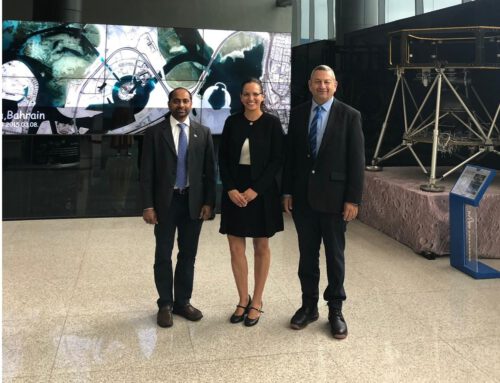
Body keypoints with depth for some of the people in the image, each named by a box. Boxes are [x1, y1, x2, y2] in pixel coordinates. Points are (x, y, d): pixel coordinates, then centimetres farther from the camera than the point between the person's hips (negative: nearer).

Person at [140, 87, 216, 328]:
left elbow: (209, 171, 5)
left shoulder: (203, 133, 4)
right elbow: (146, 172, -3)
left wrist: (208, 202, -2)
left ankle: (183, 302, 24)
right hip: (165, 202, -2)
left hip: (193, 202, 2)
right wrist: (148, 205, -8)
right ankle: (165, 305, 20)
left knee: (188, 255, 10)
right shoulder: (154, 133, -1)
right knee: (163, 256, 7)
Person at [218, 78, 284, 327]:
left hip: (262, 192, -2)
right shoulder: (232, 122, 4)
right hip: (234, 192, 2)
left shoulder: (272, 123, -3)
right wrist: (231, 188, -9)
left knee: (261, 247, 7)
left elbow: (277, 160, -7)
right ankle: (243, 300, 20)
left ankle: (256, 302, 20)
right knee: (236, 248, 4)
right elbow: (223, 158, 4)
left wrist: (255, 190, -14)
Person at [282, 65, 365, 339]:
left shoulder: (350, 116, -5)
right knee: (307, 254, 12)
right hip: (303, 197, 3)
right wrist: (287, 191, 5)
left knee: (335, 255, 8)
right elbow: (290, 154, 9)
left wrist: (353, 199, -10)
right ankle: (309, 306, 26)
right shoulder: (298, 113, 6)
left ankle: (335, 310, 21)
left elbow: (357, 160, -6)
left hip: (333, 197, -3)